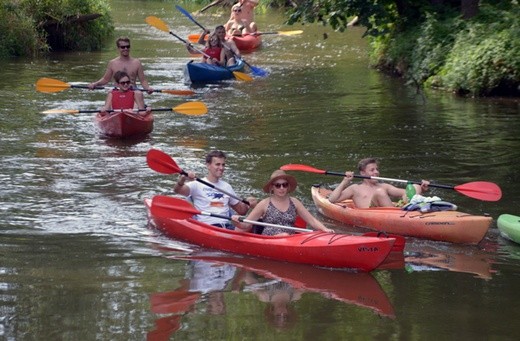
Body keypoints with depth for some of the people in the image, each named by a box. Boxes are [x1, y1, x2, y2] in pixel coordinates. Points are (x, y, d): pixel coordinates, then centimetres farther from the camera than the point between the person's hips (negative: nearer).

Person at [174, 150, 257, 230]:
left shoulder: (227, 187, 23)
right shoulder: (198, 185, 6)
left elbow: (241, 210, 29)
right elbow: (177, 190, -12)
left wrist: (247, 204, 6)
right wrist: (182, 179, -33)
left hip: (227, 226, 4)